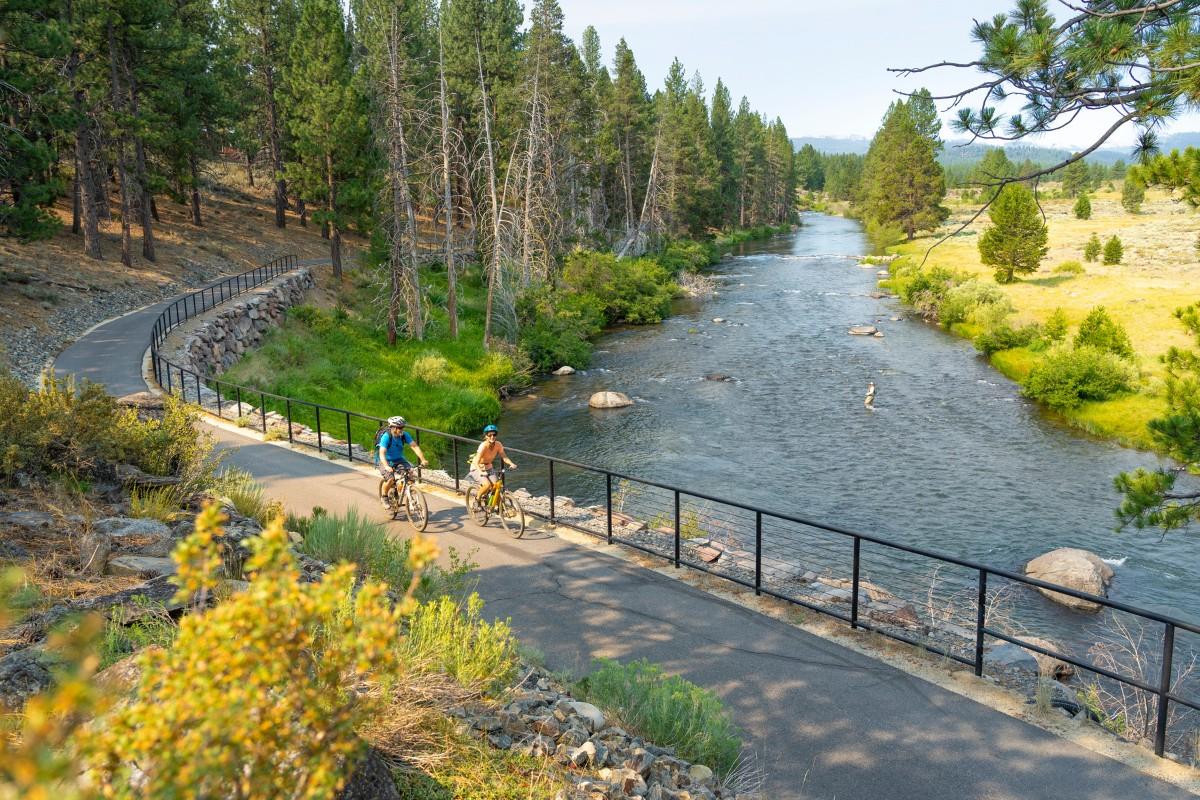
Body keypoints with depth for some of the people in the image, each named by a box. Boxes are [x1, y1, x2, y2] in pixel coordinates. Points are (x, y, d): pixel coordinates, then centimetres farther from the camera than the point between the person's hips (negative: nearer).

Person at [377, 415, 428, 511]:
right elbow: (382, 453, -34)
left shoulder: (404, 435, -13)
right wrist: (386, 466, -51)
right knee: (391, 479, -28)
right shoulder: (386, 437, -25)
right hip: (386, 461, -4)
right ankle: (384, 498, 0)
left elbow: (415, 446, -18)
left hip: (399, 460, 4)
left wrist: (423, 460, -31)